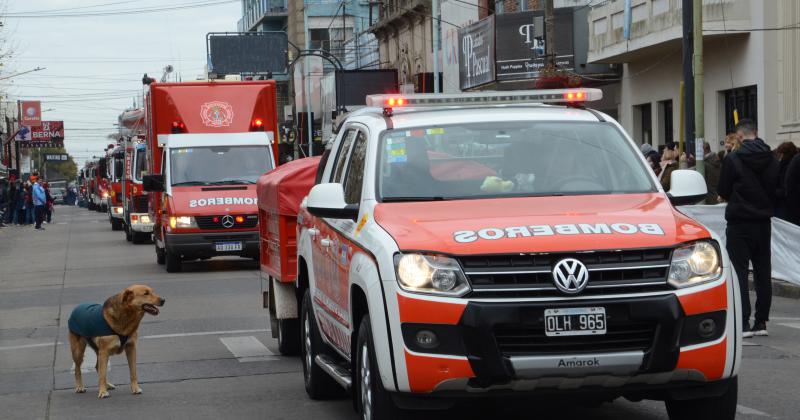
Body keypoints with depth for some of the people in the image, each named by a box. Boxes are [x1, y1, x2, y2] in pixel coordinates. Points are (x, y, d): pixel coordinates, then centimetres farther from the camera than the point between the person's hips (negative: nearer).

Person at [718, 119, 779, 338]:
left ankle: (743, 323, -7)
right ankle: (761, 322, 12)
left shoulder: (733, 158, -13)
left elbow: (723, 192, -5)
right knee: (763, 272, 10)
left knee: (739, 272, -2)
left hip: (740, 223, -5)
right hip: (764, 222, 5)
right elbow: (777, 188, 11)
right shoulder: (771, 159, 2)